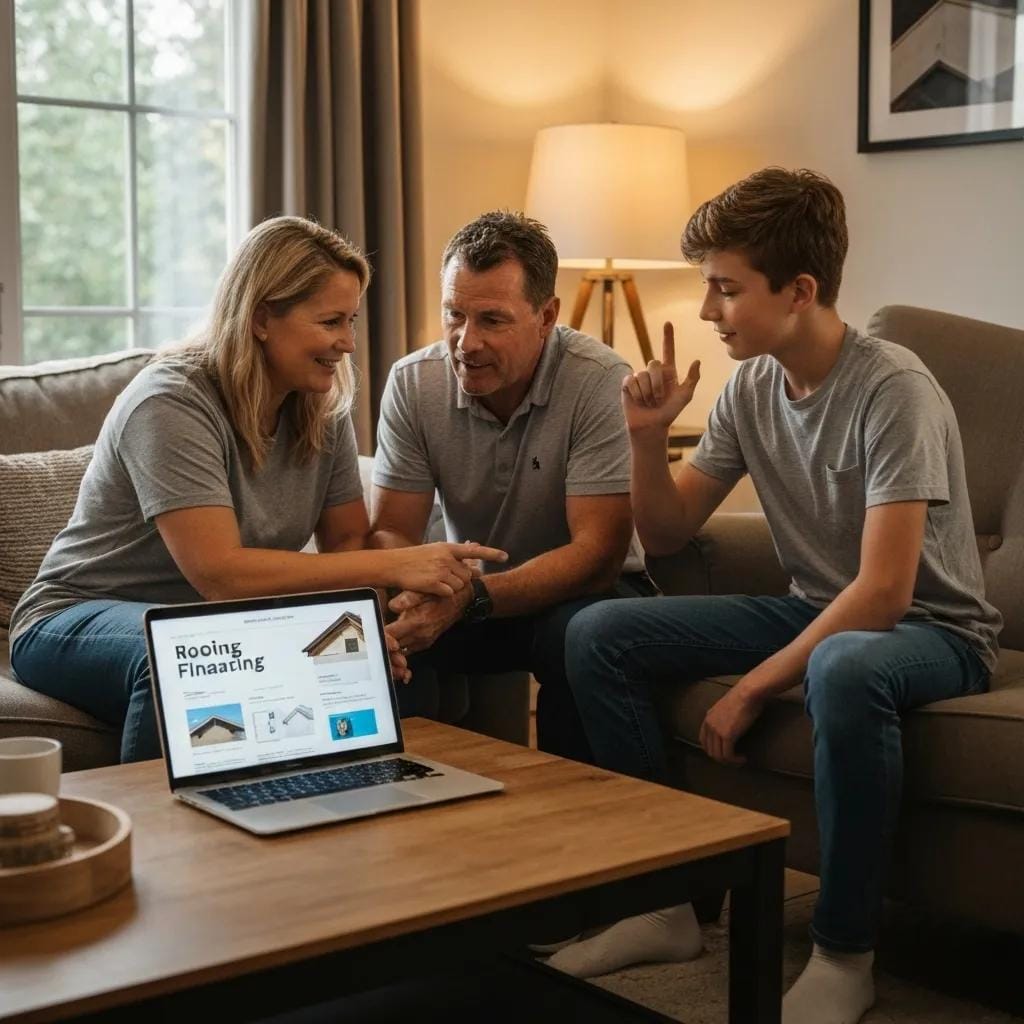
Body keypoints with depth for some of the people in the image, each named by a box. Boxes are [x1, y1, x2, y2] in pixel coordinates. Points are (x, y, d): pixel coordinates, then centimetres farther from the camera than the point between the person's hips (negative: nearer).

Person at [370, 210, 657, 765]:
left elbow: (598, 553, -26)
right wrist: (393, 594, -33)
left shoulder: (601, 382, -21)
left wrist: (469, 598, -40)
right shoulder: (412, 383, -9)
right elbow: (391, 532, -7)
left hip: (576, 591, -2)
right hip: (468, 594, 3)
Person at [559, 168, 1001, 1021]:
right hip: (818, 610, 7)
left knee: (843, 668, -43)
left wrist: (754, 687, -21)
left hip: (930, 628, -7)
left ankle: (844, 952, -21)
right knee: (598, 634, -8)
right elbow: (667, 535, 7)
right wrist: (648, 437, -11)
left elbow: (884, 591, -27)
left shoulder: (893, 391, -23)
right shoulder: (750, 388, -1)